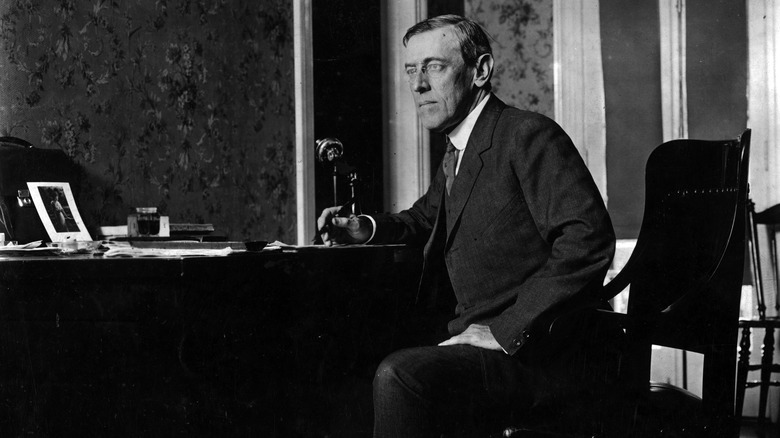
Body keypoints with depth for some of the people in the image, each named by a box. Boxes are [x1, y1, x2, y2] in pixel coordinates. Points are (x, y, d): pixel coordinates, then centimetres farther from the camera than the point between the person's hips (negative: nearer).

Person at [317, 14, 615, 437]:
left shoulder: (528, 135, -12)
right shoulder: (457, 154, 16)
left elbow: (588, 239, -23)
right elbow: (424, 218, 36)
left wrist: (505, 330, -23)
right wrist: (368, 228, 12)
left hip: (536, 352, -9)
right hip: (481, 341, 9)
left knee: (398, 375, -28)